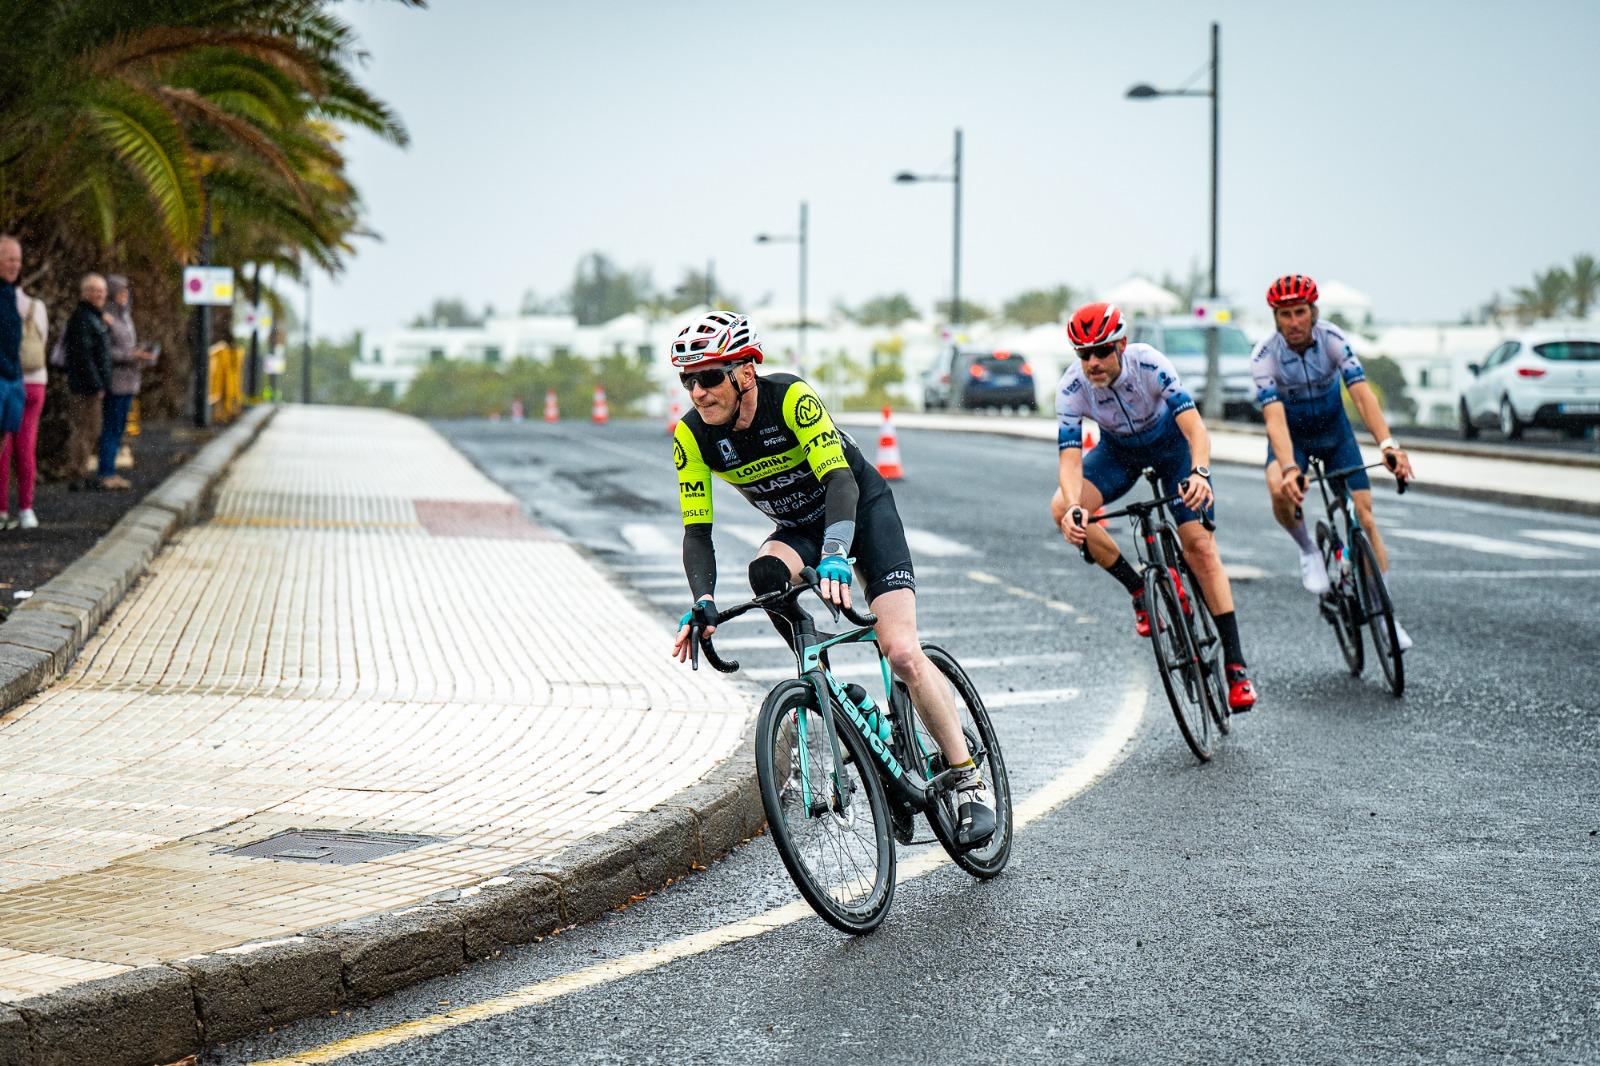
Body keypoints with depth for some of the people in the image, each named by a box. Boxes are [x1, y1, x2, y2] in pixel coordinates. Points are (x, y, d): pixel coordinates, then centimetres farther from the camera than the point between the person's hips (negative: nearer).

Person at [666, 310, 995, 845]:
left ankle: (970, 781, -7)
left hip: (863, 507, -4)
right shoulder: (692, 436, -16)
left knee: (901, 652, -18)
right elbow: (696, 530, -15)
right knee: (766, 574, -32)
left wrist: (835, 556, -54)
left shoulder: (790, 398, -29)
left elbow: (841, 480, -37)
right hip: (800, 525, 4)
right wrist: (703, 603, -33)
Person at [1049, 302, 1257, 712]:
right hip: (1119, 451, 3)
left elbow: (1195, 426, -40)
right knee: (1062, 510, -24)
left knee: (1200, 546, -15)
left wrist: (1199, 472, -60)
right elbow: (1070, 457, -32)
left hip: (1171, 443, -3)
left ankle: (1235, 663, -11)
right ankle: (1139, 589, -5)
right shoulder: (1071, 388, -27)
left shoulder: (1150, 365, -33)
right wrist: (1075, 506, -52)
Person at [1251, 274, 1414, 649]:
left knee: (1365, 519, -7)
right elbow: (1274, 418, -35)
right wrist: (1289, 469, -51)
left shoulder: (1333, 339, -24)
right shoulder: (1264, 356, -26)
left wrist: (1388, 445, -48)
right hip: (1291, 435, -1)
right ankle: (1308, 550, -4)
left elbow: (1362, 394, -33)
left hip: (1334, 430, 1)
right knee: (1281, 491, -34)